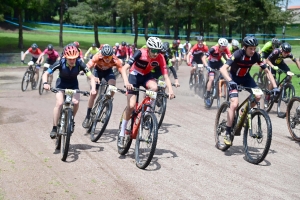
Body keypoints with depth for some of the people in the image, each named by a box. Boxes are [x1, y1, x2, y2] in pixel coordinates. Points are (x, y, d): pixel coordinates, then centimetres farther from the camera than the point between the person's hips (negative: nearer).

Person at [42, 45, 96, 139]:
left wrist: (93, 88, -44)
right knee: (59, 103, -24)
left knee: (76, 102, -23)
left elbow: (91, 77, -27)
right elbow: (45, 74, -25)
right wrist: (45, 83, -45)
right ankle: (54, 128, -12)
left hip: (73, 84, 1)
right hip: (61, 83, -1)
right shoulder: (60, 63, -30)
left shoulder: (80, 63, -28)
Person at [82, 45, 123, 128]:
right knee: (93, 93, -7)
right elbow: (87, 67, -45)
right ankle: (87, 117, 5)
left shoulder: (115, 60, -35)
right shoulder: (97, 57, -37)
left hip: (108, 71, 1)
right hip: (98, 70, -1)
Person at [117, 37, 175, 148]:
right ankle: (122, 135, -2)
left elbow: (166, 76, -22)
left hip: (146, 76, 3)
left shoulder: (160, 58, -20)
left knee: (154, 87, -34)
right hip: (135, 75, -3)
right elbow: (124, 68, -33)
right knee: (131, 106, -14)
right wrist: (126, 82, -49)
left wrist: (170, 89, -39)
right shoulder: (140, 53, -29)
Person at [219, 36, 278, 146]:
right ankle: (227, 133, -12)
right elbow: (223, 69, -40)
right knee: (234, 104, -21)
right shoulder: (237, 54, -29)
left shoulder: (256, 56, -17)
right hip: (234, 78, -4)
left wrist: (275, 86, -19)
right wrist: (230, 81, -56)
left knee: (258, 96, -20)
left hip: (245, 77, 4)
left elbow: (267, 71, -10)